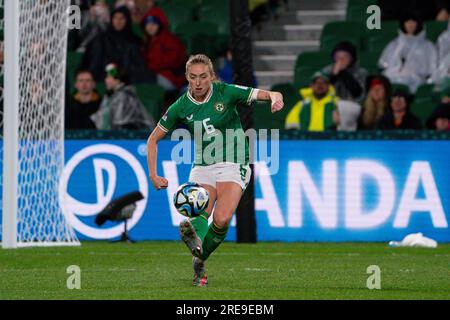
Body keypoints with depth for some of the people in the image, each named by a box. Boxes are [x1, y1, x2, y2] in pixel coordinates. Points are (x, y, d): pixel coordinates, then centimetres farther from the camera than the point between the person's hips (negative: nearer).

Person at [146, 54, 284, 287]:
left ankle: (199, 260, -9)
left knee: (221, 219, -22)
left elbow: (271, 95, -9)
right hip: (203, 167, 4)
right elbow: (153, 139, 10)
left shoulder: (226, 93, -8)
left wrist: (275, 99, -34)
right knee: (199, 214, -24)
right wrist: (153, 175, 0)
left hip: (233, 165, -4)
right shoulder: (181, 107, -1)